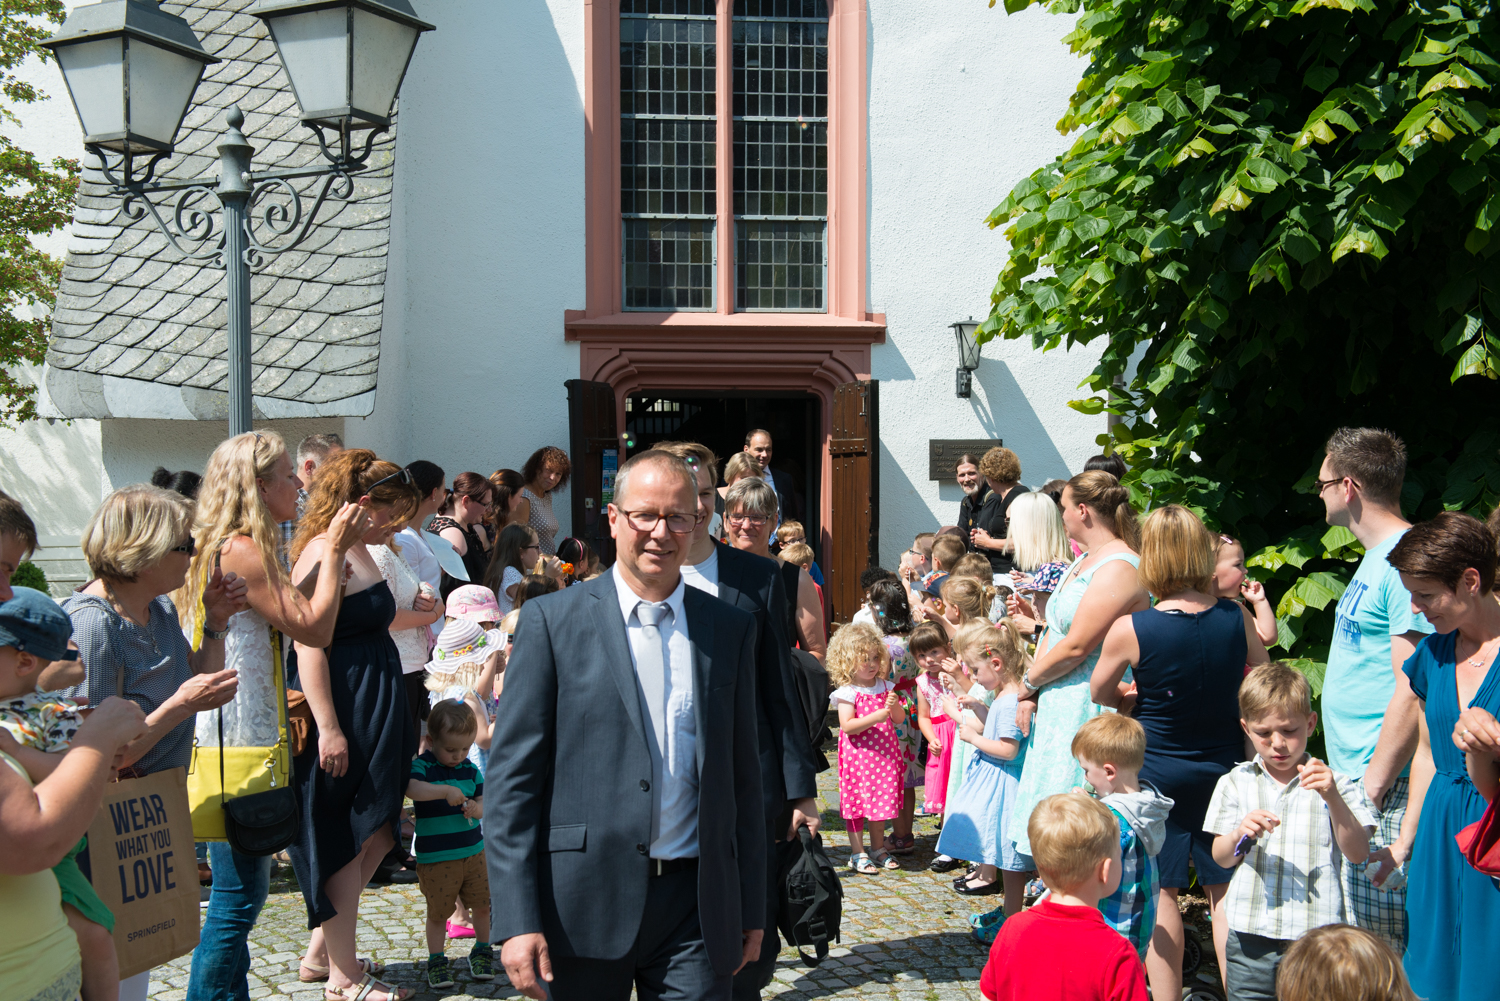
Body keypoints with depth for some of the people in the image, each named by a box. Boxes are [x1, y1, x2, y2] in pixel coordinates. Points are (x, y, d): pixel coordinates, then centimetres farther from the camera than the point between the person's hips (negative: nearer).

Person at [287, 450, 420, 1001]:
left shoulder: (360, 550, 14)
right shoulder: (324, 552, -17)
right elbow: (308, 645, -23)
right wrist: (328, 728, -26)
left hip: (374, 714, 10)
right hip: (341, 712, -10)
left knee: (376, 836, 14)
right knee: (345, 843, 0)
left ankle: (321, 946, 27)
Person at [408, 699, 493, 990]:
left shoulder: (471, 770, 7)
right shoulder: (422, 766, -10)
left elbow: (483, 801, 11)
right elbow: (412, 789, -30)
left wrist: (477, 809, -12)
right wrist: (446, 791, -38)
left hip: (473, 852, 5)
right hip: (435, 857, -5)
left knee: (482, 903, 10)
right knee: (438, 911, 2)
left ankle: (482, 951, 29)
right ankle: (436, 960, 18)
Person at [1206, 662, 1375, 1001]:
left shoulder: (1332, 783, 2)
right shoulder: (1236, 782, 8)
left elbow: (1358, 853, -8)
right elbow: (1221, 858, 7)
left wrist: (1332, 798, -21)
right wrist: (1239, 835, -15)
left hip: (1316, 935, -2)